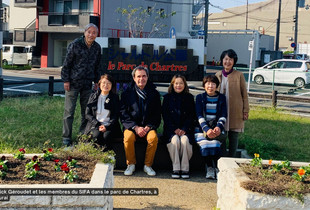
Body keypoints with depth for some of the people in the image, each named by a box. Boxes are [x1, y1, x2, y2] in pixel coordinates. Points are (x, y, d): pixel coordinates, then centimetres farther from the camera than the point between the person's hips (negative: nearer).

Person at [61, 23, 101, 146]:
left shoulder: (97, 47, 7)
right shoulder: (75, 44, -7)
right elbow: (67, 63, -5)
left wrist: (96, 81, 14)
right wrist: (66, 80, -8)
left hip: (87, 84, 5)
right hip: (73, 82, -4)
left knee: (86, 111, 9)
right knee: (69, 111, -1)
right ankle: (66, 137, 8)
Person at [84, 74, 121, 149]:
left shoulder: (115, 97, 11)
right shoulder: (93, 96, 14)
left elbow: (116, 116, 5)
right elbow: (87, 114, 9)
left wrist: (107, 126, -12)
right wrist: (97, 124, -8)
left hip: (109, 126, -1)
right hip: (94, 126, 1)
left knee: (107, 135, -33)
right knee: (97, 135, -32)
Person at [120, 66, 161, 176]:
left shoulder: (154, 93, 8)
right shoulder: (127, 93, 5)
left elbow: (157, 114, 7)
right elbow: (123, 113, -1)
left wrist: (149, 127, -10)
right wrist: (135, 127, -13)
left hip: (148, 126, 1)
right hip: (131, 126, 0)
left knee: (153, 138, -31)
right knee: (128, 138, -32)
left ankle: (147, 165, -12)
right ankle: (131, 164, -10)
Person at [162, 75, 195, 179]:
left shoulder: (189, 97, 12)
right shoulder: (167, 97, 11)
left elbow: (192, 116, 6)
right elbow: (165, 116, 4)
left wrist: (184, 129, -8)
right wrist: (174, 129, -9)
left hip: (186, 129, 0)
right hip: (171, 129, 0)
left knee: (185, 140, -31)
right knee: (175, 140, -31)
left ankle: (185, 168, -21)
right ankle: (176, 168, -25)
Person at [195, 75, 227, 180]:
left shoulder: (221, 98, 13)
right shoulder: (200, 97, 10)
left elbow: (223, 116, 4)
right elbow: (200, 116, -2)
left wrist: (218, 127, -18)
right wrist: (207, 129, -19)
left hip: (217, 128, 1)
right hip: (202, 128, 0)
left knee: (215, 142, -32)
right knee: (205, 143, -32)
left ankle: (217, 168, -25)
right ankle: (209, 168, -26)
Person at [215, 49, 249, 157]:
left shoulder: (239, 75, -1)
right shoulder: (217, 75, 9)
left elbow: (244, 94, 1)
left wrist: (246, 111, -3)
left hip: (235, 112, -3)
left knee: (233, 138, 4)